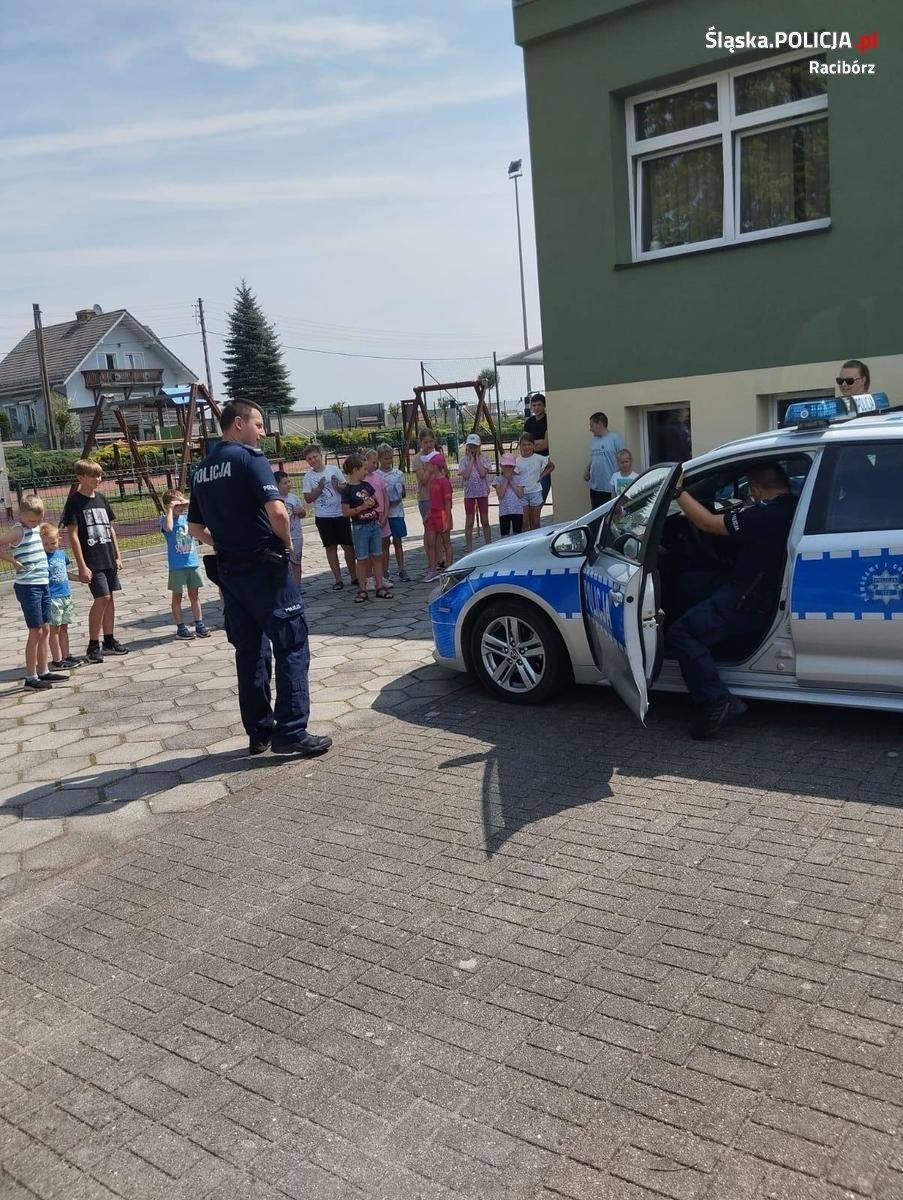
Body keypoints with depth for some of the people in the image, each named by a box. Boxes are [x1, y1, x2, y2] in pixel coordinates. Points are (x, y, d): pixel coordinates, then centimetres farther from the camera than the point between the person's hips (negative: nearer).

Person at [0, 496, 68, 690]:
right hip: (28, 587, -8)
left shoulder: (35, 528, 11)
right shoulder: (18, 531, -13)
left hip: (43, 585, 8)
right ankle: (30, 677, 6)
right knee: (36, 631, -3)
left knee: (45, 630, 13)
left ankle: (44, 671, 23)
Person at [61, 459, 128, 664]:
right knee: (102, 598, -11)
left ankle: (109, 641, 19)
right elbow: (73, 535, -11)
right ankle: (93, 646, -2)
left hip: (108, 559, 7)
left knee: (109, 597, 9)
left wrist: (117, 556, 13)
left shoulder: (101, 498, 11)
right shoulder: (74, 501, -8)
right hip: (92, 561, -6)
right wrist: (82, 566, -15)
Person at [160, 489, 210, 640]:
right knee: (177, 596, 7)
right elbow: (168, 528, -29)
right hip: (176, 565, -4)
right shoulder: (165, 519, -7)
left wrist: (190, 505, -11)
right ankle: (180, 628, 14)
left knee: (194, 595, 11)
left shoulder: (187, 516, 5)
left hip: (193, 562, 4)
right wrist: (170, 510, -19)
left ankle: (199, 625, 19)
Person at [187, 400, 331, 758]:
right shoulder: (249, 458, -11)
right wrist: (287, 543, -7)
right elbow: (277, 511, -23)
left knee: (250, 652, 13)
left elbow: (195, 527, 19)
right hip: (263, 566, -8)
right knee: (291, 647, -2)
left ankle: (259, 732, 18)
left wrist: (227, 544, 16)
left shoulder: (202, 470, 13)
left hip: (228, 569, 8)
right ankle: (291, 732, -3)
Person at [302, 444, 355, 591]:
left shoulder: (334, 470, 2)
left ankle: (354, 576, 16)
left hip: (340, 514, 0)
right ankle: (338, 579, 12)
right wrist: (319, 488, -15)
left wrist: (338, 486, -15)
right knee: (331, 547, 5)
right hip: (323, 517, 0)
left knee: (348, 545, 4)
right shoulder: (308, 477, 0)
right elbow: (308, 499, -3)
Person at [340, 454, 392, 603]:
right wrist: (362, 507, -19)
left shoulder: (366, 485, 8)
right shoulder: (348, 490, -10)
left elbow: (377, 501, 19)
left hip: (374, 524, 6)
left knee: (377, 557, 8)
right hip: (360, 527, -6)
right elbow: (345, 512, -13)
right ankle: (362, 590, 9)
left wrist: (373, 502, -3)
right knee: (362, 559, 0)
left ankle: (380, 587, 15)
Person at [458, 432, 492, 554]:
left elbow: (483, 473, -17)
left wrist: (477, 458, -11)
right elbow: (466, 476, -16)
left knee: (485, 521, 7)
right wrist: (471, 459, -11)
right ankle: (469, 548, 11)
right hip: (469, 493, 0)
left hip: (482, 493, 0)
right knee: (469, 522, 4)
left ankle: (489, 545, 16)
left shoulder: (483, 458, -1)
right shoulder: (464, 460, -1)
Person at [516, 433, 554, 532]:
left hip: (535, 492, 1)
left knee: (535, 522, 7)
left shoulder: (539, 458, -2)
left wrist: (541, 476, 5)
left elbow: (551, 466, 14)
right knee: (524, 523, -1)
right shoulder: (517, 461, -5)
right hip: (522, 493, -1)